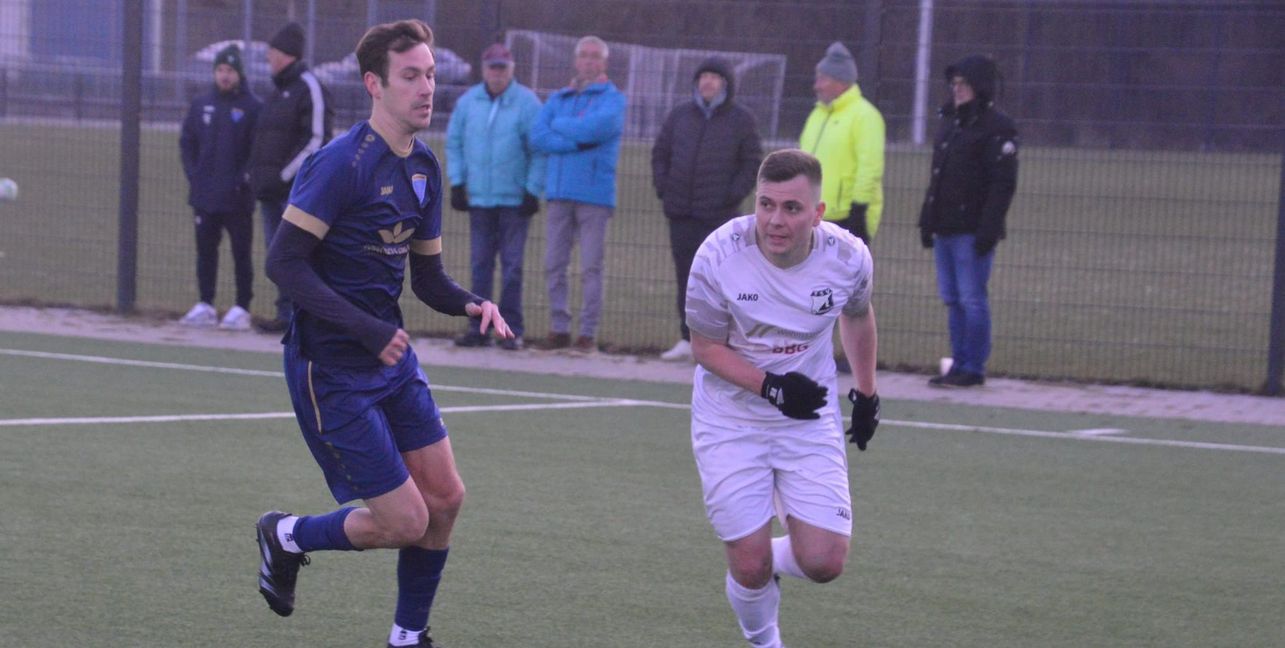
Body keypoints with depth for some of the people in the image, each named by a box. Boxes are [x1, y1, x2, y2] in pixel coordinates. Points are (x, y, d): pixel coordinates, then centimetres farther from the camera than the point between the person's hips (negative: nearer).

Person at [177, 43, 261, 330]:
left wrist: (242, 181, -13)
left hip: (237, 198, -5)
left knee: (241, 253, 0)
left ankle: (242, 309, 4)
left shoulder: (253, 108, -4)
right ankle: (205, 306, 17)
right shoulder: (201, 105, 10)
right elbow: (187, 142, 14)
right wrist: (193, 175, 3)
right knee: (205, 250, 10)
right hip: (204, 195, 5)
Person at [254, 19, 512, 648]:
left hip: (391, 359, 8)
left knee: (444, 497, 7)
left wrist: (472, 304, -8)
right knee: (404, 521, -7)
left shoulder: (424, 168, 8)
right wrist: (365, 329, -28)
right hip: (331, 369, -8)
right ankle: (287, 536, 19)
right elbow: (284, 261, -22)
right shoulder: (341, 163, -19)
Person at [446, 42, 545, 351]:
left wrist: (533, 190, -9)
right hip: (478, 197, 3)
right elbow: (454, 143, 14)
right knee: (480, 264, 5)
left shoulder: (527, 103, -4)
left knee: (512, 265, -3)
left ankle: (512, 329, 1)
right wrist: (457, 182, 5)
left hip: (514, 199, -3)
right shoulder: (468, 102, 7)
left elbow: (539, 150, -4)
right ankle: (478, 327, 8)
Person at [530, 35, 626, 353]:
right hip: (559, 192, 5)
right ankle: (559, 330, 10)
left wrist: (559, 125, 0)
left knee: (590, 267, -4)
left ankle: (588, 334, -1)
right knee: (554, 265, 3)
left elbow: (594, 127, -16)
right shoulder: (558, 98, 17)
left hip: (594, 193, -4)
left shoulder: (612, 98, 4)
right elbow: (537, 136, 2)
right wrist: (576, 141, -9)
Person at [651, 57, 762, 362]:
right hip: (681, 212, 4)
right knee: (685, 276, 6)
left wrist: (733, 196, -9)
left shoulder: (741, 120, 1)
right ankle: (688, 339, 11)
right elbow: (660, 152, 17)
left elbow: (752, 163, 1)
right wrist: (662, 187, 4)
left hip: (718, 215, -4)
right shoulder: (681, 114, 12)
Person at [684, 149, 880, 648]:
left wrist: (866, 392, 19)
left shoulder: (849, 257, -14)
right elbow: (706, 346, -10)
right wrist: (769, 386, -25)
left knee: (824, 563, -10)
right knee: (750, 569, -7)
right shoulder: (719, 256, -22)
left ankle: (770, 559, 26)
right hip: (731, 421, -2)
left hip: (811, 417, 2)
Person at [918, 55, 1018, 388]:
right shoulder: (950, 123, 18)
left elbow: (1003, 183, -15)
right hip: (945, 228, 9)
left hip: (972, 231, -9)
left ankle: (973, 368, -2)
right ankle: (959, 364, 16)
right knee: (953, 300, 10)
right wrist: (927, 220, 18)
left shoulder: (997, 127, -9)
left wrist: (989, 228, -20)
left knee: (972, 299, -6)